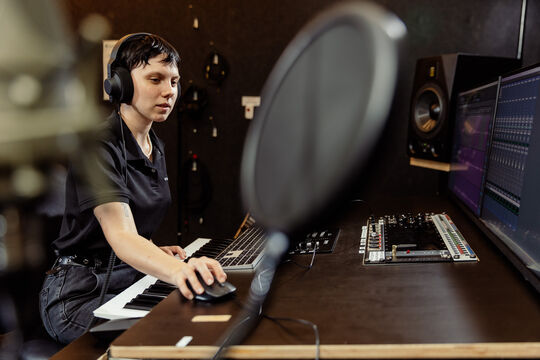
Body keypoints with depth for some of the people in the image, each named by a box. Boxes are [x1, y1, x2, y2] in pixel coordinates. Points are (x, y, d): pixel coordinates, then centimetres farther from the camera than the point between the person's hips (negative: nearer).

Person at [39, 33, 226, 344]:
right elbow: (119, 235, -33)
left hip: (131, 277, 8)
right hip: (80, 293, -8)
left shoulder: (156, 148, 10)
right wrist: (178, 272, -51)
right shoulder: (98, 146, -19)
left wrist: (154, 251, 3)